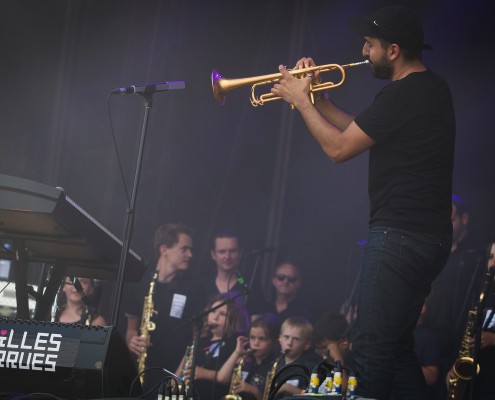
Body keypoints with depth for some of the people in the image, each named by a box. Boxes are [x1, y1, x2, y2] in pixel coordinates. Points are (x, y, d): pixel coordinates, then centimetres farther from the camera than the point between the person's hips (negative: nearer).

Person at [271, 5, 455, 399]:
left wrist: (302, 101, -1)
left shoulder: (402, 95, -18)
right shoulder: (431, 87, 14)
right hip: (430, 236, 10)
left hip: (401, 237, -10)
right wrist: (318, 99, 15)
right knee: (397, 346, 16)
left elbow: (339, 148, -13)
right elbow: (362, 133, 21)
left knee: (372, 349, -7)